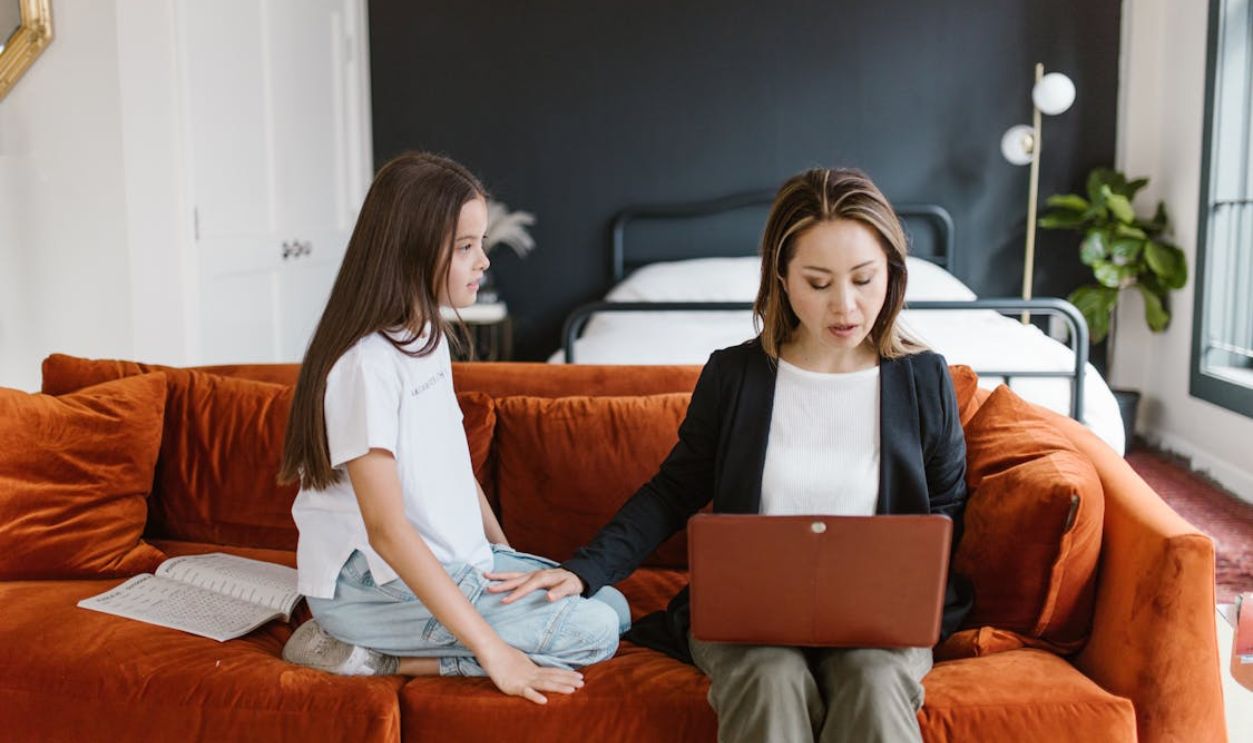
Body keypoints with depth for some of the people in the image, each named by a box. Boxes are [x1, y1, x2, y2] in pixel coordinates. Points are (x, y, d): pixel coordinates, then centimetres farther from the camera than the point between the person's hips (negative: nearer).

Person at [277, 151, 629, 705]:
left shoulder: (429, 337, 5)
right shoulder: (368, 364, -23)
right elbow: (386, 529, -27)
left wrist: (503, 553, 10)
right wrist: (492, 651, -28)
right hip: (370, 585, -9)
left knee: (614, 606, 8)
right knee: (593, 631, -16)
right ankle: (371, 656, -9)